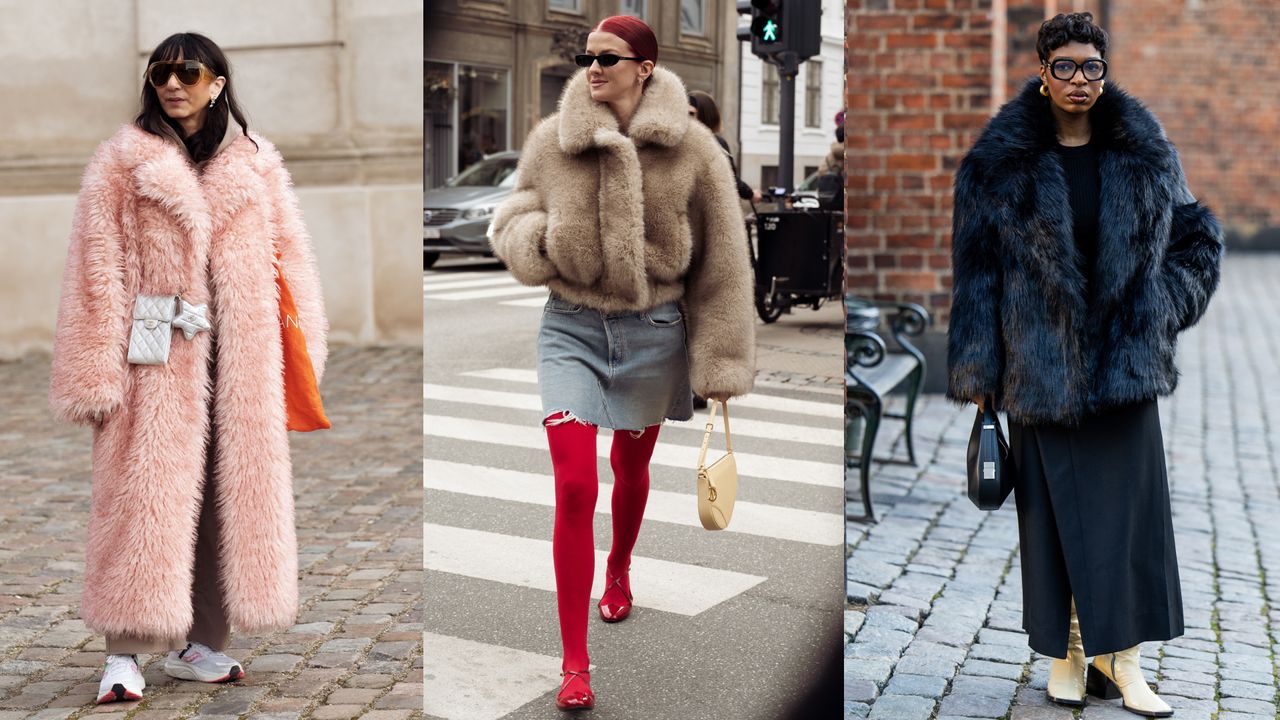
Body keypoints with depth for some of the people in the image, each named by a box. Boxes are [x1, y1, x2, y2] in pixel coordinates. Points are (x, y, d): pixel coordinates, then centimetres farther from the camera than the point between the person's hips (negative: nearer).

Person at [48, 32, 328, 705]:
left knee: (233, 495, 6)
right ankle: (123, 653, 4)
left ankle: (201, 643, 18)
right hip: (157, 363, -3)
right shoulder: (120, 164, 4)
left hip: (239, 362, 3)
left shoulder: (255, 164, 12)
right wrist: (98, 372, -8)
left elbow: (289, 256, 12)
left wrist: (302, 354, 6)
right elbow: (97, 272, -1)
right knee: (146, 498, -4)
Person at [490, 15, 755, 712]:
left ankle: (618, 573, 54)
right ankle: (573, 663, -2)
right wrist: (541, 240, -15)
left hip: (653, 332, 1)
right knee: (573, 486, -11)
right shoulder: (550, 141, -4)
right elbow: (510, 219, 9)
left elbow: (723, 263, -2)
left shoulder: (692, 150, -8)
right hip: (571, 328, 0)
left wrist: (721, 361, -1)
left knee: (630, 470, 20)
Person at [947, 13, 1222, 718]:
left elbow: (1198, 239, 17)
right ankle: (1067, 652, 17)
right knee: (1054, 511, 4)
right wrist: (979, 375, -6)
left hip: (1124, 362, 2)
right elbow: (976, 272, -2)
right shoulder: (1000, 163, -1)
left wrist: (1161, 307, 1)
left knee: (1129, 511, 2)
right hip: (1040, 368, -2)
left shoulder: (1146, 156, 6)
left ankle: (1121, 658, 11)